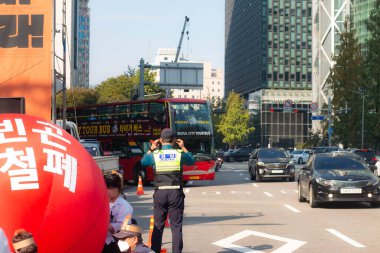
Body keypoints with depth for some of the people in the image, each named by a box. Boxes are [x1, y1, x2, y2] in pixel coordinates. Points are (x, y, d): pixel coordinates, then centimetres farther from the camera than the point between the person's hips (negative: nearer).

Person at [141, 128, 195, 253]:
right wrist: (183, 148, 25)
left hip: (160, 193, 1)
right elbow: (192, 161, 18)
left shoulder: (154, 154, -2)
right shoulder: (180, 154, -3)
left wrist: (151, 149, 25)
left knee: (158, 225, 11)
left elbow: (143, 162, 19)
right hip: (176, 192, -1)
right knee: (176, 226, 3)